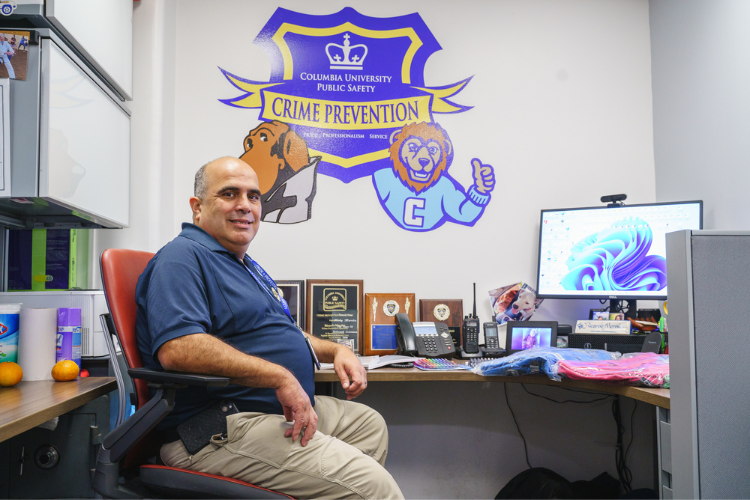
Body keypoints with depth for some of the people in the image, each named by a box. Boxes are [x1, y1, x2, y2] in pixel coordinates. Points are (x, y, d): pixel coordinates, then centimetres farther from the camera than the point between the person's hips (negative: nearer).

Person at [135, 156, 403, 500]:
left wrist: (336, 351, 14)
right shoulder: (183, 258, -13)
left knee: (370, 424, 25)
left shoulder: (247, 266, 22)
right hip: (224, 430, -11)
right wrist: (281, 378, -27)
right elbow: (177, 349, -29)